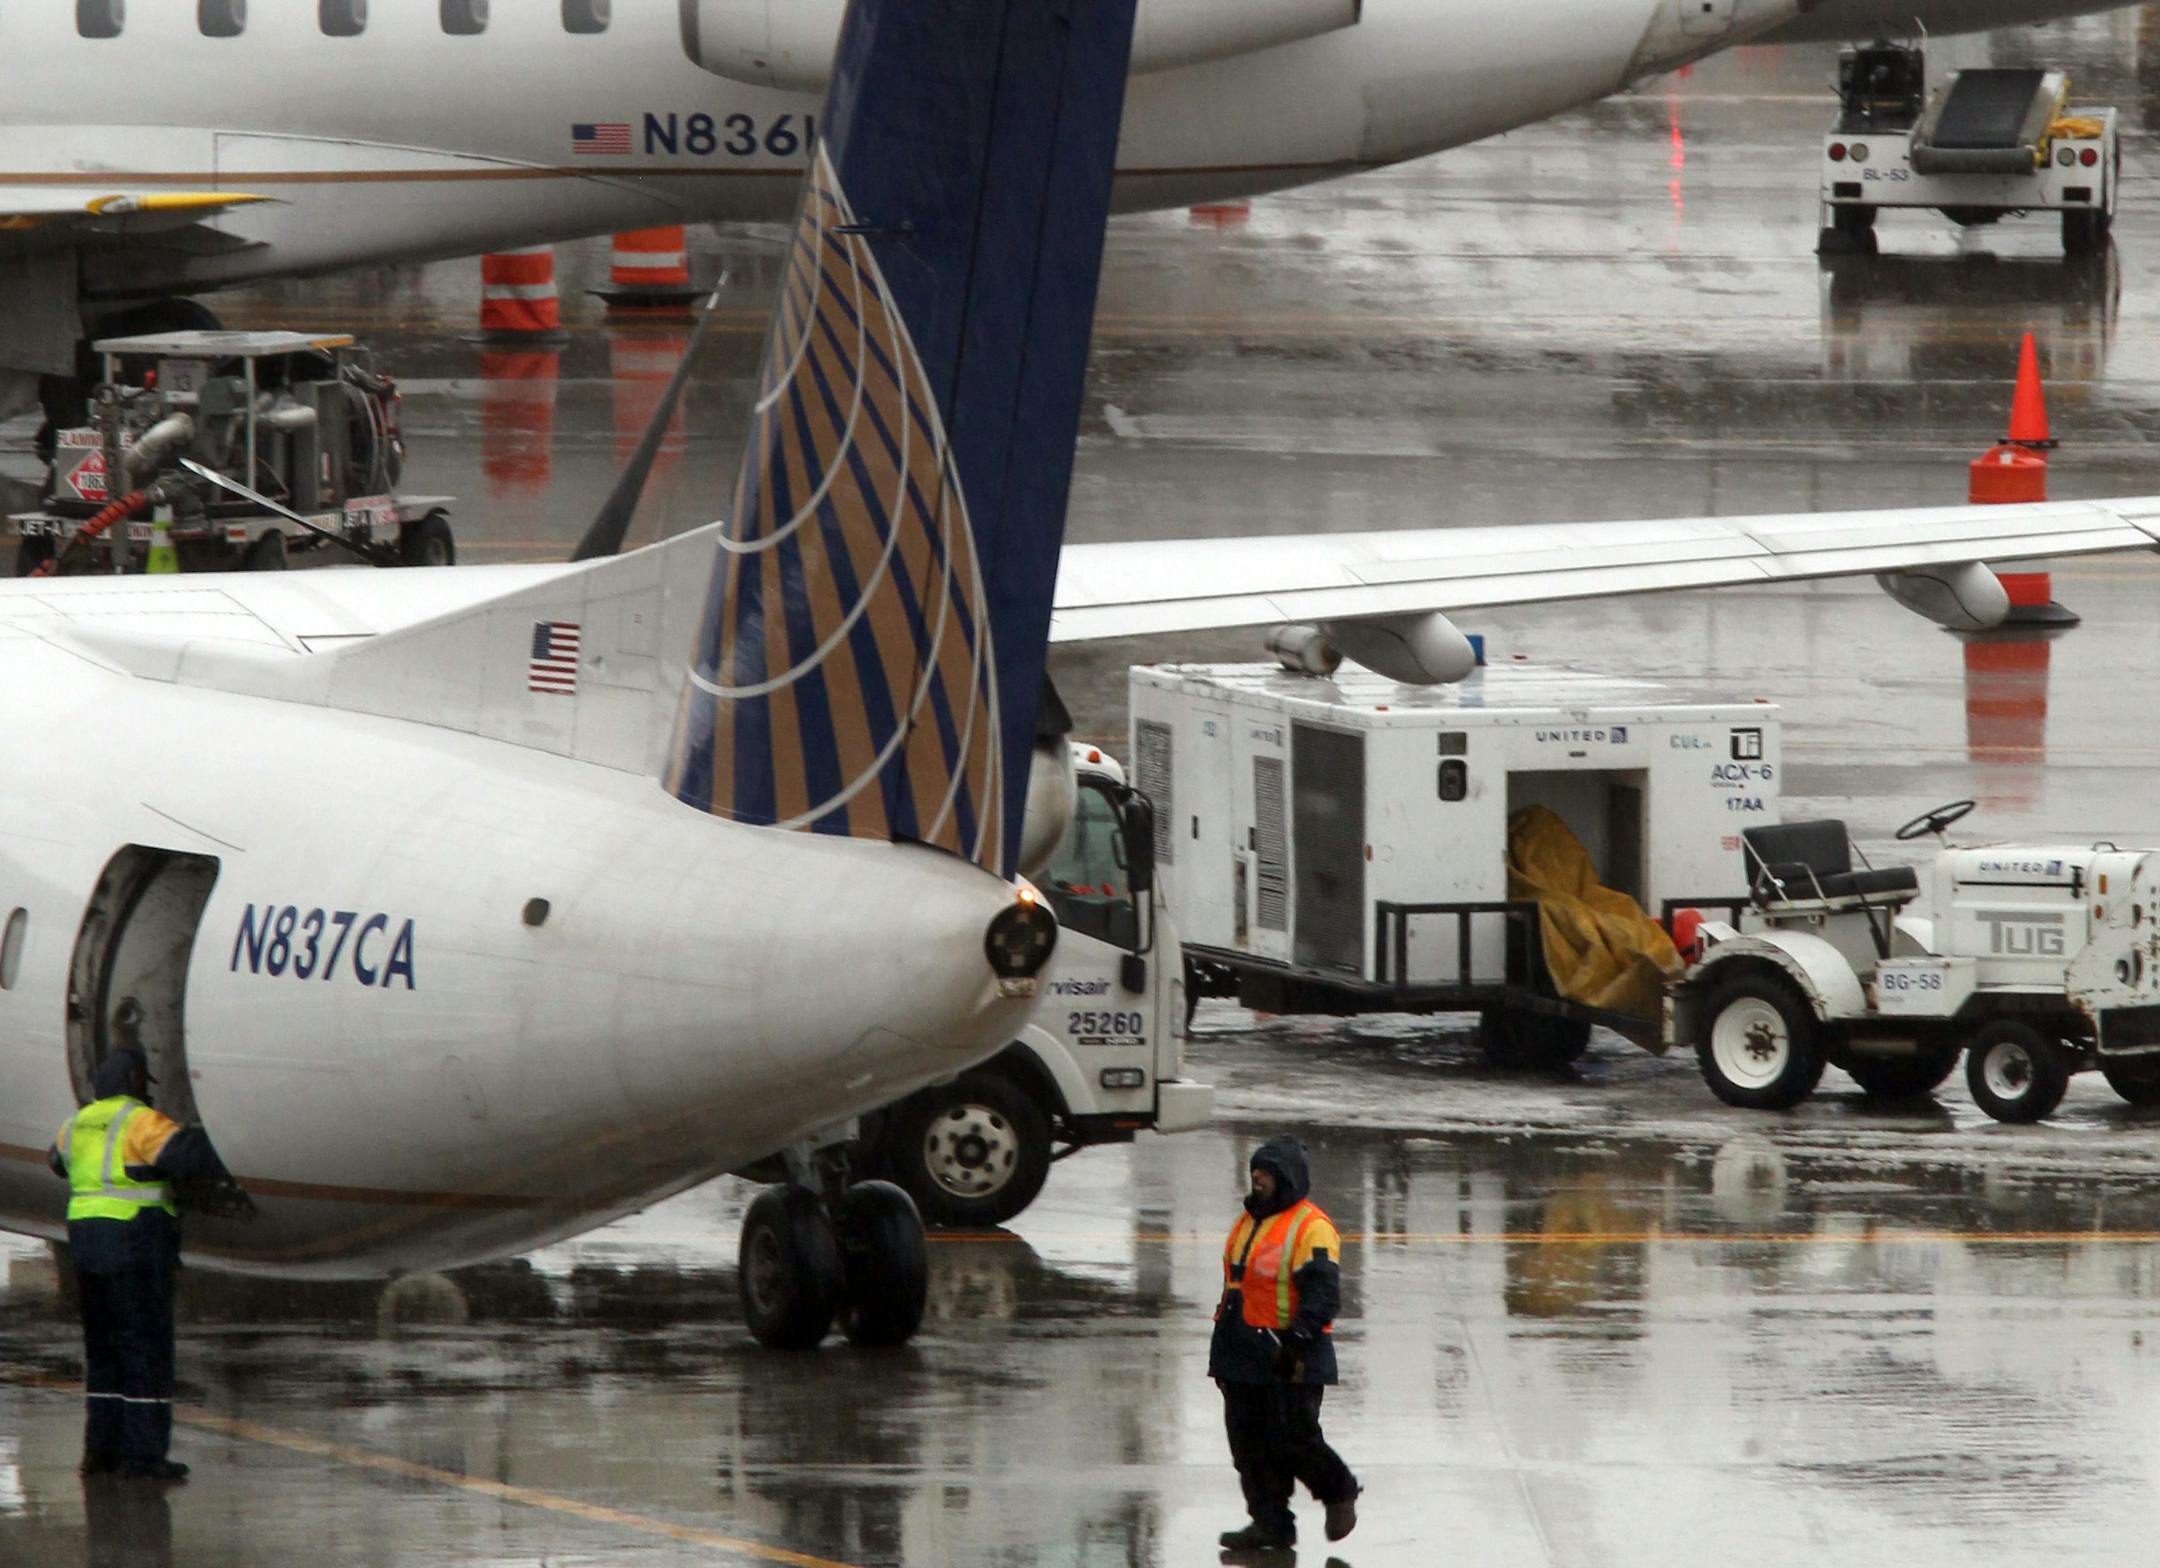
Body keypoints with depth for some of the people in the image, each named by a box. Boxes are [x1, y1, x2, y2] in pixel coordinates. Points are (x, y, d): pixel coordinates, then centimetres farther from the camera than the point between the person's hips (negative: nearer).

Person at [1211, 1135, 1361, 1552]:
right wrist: (1222, 1350, 24)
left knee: (1291, 1439, -8)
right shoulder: (1248, 1222, 16)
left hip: (1290, 1360, -8)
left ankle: (1339, 1491, 17)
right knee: (1249, 1442, 5)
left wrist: (1296, 1342, -25)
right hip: (1245, 1356, 8)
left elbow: (1323, 1294, -18)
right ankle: (1269, 1523, 10)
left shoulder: (1312, 1229, -12)